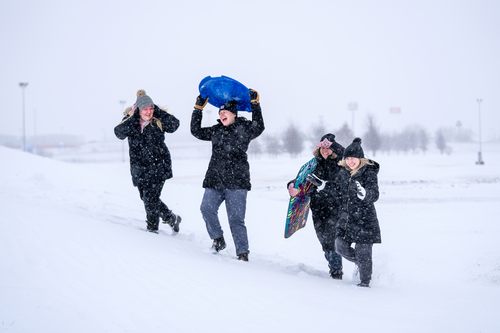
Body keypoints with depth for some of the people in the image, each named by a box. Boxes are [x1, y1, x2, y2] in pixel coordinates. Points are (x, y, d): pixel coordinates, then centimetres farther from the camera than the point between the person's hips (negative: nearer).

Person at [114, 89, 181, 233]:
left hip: (158, 166, -4)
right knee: (146, 198, 10)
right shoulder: (130, 122, 0)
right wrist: (132, 117, -21)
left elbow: (174, 125, -18)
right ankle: (171, 218, 25)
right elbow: (119, 132, -17)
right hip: (139, 167, 4)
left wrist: (158, 112, -15)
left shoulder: (158, 122, -3)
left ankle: (152, 228, 8)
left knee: (150, 198, -10)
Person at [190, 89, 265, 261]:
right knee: (207, 209, -11)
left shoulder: (244, 127, 5)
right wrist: (198, 108, 15)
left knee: (236, 218, -6)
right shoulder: (216, 130, 17)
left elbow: (259, 127, -8)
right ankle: (218, 239, 9)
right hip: (215, 180, 5)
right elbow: (196, 131, 20)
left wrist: (255, 104, -10)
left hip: (237, 182, -5)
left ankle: (242, 253, -1)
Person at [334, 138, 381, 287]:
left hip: (365, 219, -6)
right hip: (346, 217, 6)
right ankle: (361, 264, 29)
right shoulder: (344, 173, 8)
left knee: (363, 252, -5)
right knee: (341, 247, 3)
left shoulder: (369, 172, -11)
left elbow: (374, 195, -22)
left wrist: (364, 193, -41)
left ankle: (365, 281, 9)